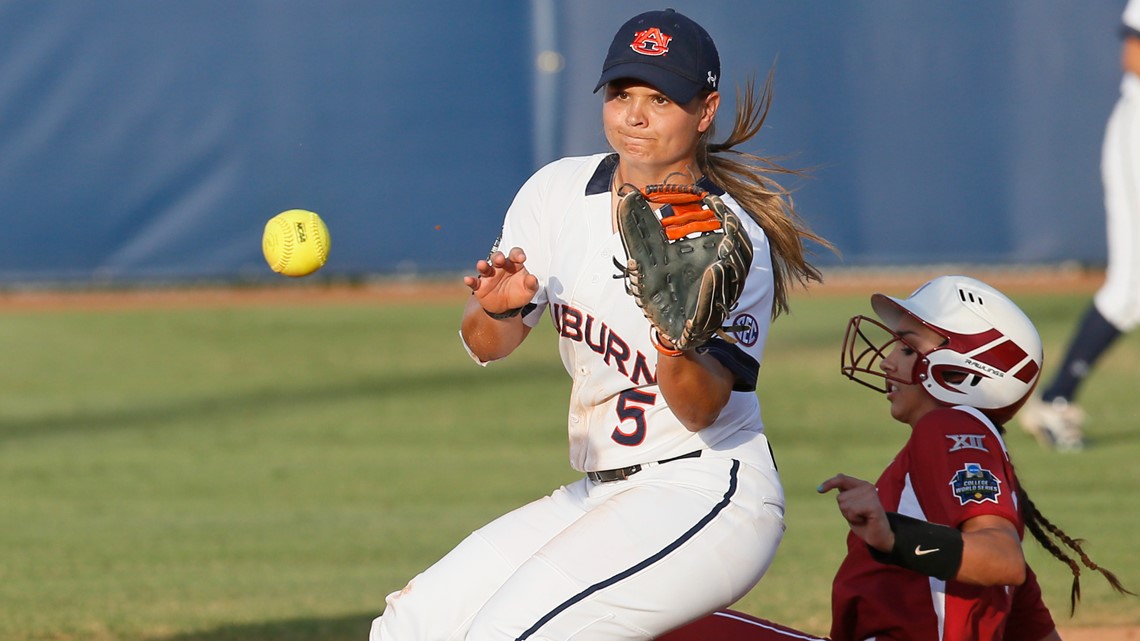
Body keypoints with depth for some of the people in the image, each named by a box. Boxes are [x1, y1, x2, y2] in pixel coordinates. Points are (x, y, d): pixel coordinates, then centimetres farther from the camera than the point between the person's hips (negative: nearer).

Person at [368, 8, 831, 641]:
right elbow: (484, 346, -2)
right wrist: (497, 309, -26)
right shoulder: (559, 192, 5)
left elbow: (702, 411, -18)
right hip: (601, 494, 7)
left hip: (710, 494, -7)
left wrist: (678, 345, -40)